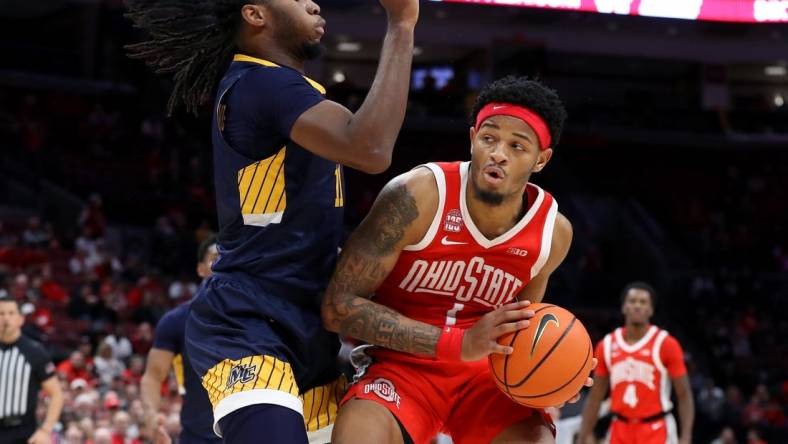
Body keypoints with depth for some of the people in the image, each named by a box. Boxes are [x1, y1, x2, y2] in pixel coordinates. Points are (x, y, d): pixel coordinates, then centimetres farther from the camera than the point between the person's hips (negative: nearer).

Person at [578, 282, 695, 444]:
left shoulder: (666, 345, -8)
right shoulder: (606, 346, 4)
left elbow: (684, 395, -7)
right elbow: (595, 397, 10)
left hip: (656, 430, -4)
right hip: (620, 430, 4)